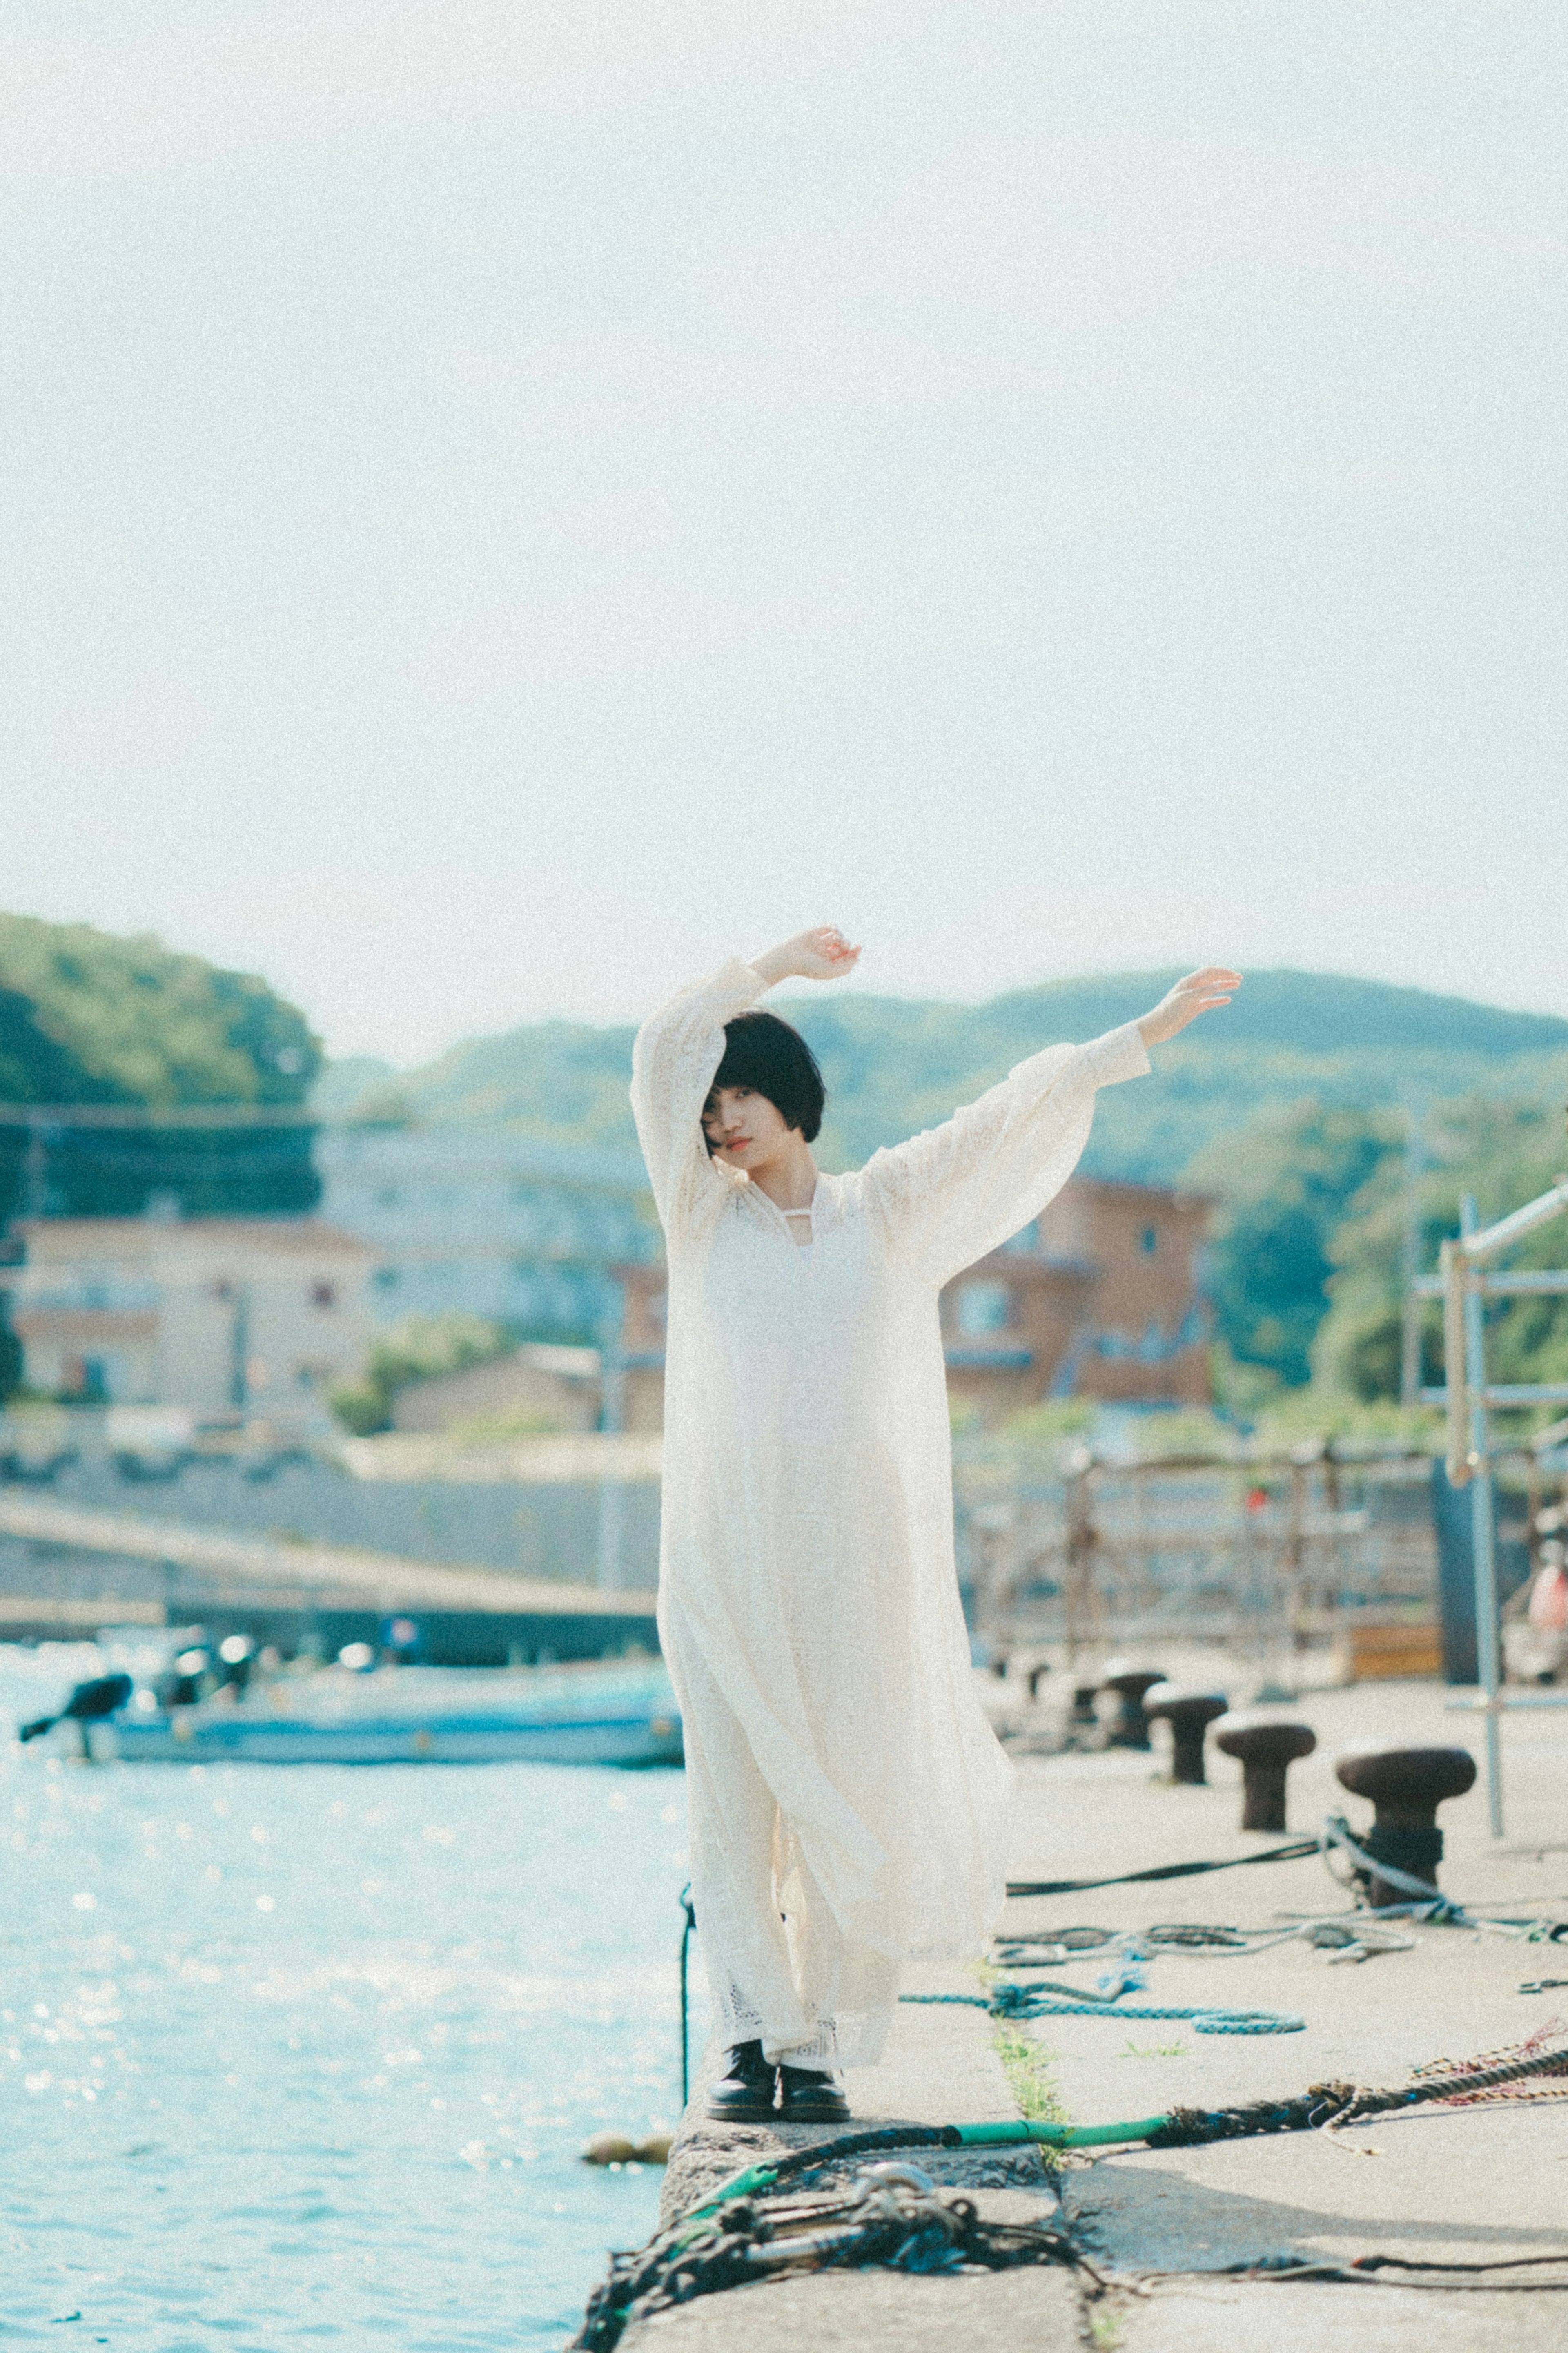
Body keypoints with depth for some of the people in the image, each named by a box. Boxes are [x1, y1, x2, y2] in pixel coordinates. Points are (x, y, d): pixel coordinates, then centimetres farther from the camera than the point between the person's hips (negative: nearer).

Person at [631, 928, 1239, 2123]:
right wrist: (778, 965, 7)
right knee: (735, 1803, -3)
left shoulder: (885, 1212, 10)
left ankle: (823, 2045, 6)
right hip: (726, 1563, 0)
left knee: (848, 1810, -1)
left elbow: (1014, 1112, 11)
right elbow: (666, 1049, 1)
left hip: (851, 1564, 0)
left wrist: (1144, 1035, 13)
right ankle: (753, 2039, 2)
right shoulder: (705, 1217, 8)